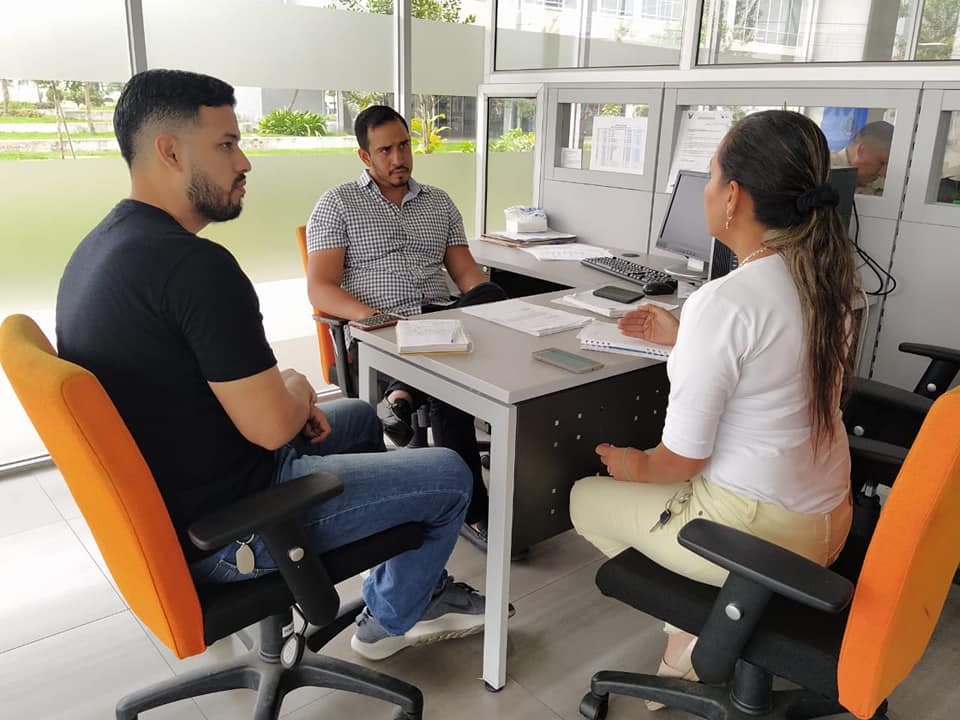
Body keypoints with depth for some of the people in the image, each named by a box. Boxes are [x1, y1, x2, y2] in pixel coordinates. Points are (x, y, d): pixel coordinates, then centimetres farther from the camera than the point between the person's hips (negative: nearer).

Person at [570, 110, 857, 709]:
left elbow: (683, 457, -19)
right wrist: (682, 338, 16)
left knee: (586, 498, 15)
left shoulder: (723, 302, -26)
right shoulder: (826, 281, -3)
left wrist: (636, 467, 1)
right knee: (651, 480, 28)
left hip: (757, 530, -7)